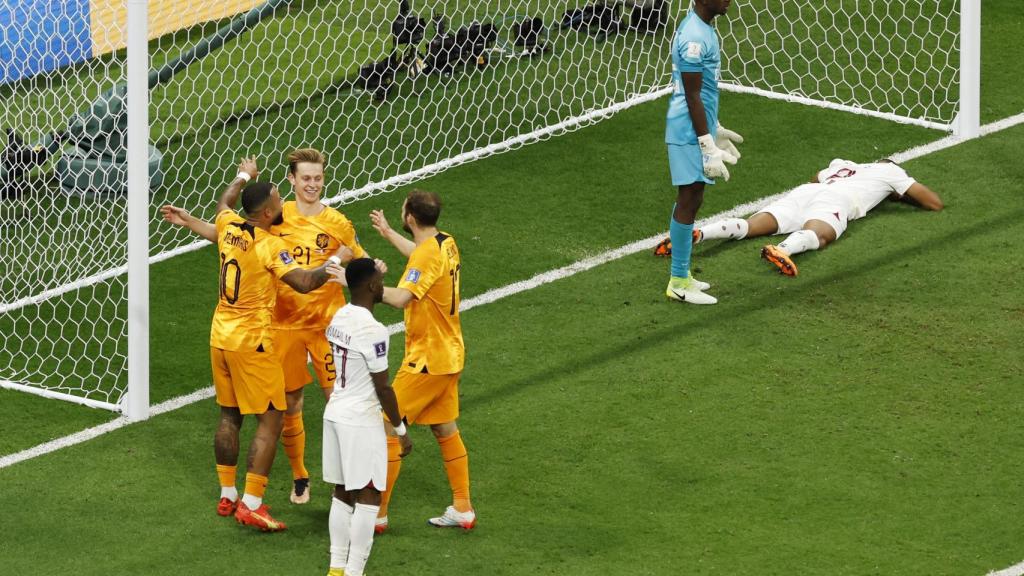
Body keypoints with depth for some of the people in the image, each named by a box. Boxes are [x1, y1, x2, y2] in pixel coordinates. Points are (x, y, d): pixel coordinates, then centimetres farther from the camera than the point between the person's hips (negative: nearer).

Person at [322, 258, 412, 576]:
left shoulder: (339, 318, 6)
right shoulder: (373, 330, -20)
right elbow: (383, 388, -17)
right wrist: (401, 430, -7)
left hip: (335, 414, 8)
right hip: (361, 421, -8)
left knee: (342, 493, 14)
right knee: (368, 496, 0)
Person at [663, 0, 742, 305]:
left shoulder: (701, 29, 11)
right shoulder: (694, 38, -21)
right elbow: (693, 97, -21)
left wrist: (715, 129, 27)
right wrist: (709, 147, -19)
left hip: (697, 128, 10)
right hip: (690, 134, -10)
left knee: (690, 200, 15)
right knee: (689, 201, -4)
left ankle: (681, 275, 23)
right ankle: (679, 283, 2)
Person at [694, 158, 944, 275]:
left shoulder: (843, 165, 44)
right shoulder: (892, 171, 31)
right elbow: (935, 203, 32)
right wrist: (901, 195, 50)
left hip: (805, 191, 5)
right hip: (836, 200, -5)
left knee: (750, 225, -15)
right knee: (818, 235, -36)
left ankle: (696, 234, -42)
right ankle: (782, 250, -72)